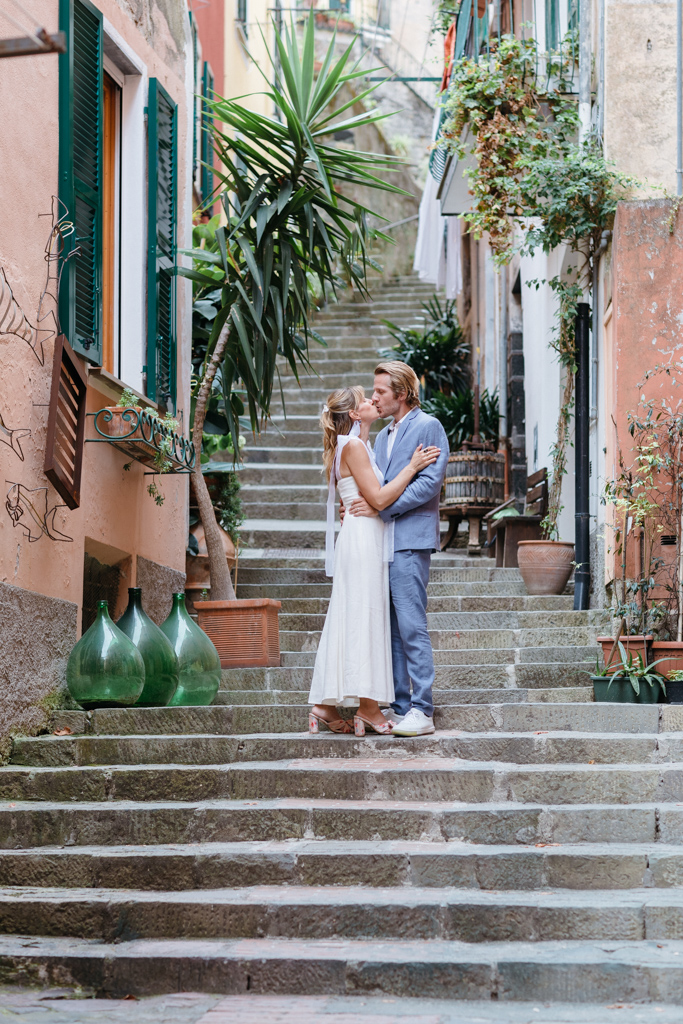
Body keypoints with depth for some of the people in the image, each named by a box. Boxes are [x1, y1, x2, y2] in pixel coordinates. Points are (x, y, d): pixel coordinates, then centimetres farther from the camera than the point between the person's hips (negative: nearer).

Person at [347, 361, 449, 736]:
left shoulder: (428, 427, -3)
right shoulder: (383, 436, 23)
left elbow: (430, 482, -12)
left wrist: (381, 506, -16)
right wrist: (359, 507, 4)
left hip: (410, 539, -8)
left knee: (411, 626, -10)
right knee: (391, 628, 8)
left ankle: (421, 711, -8)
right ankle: (399, 706, 13)